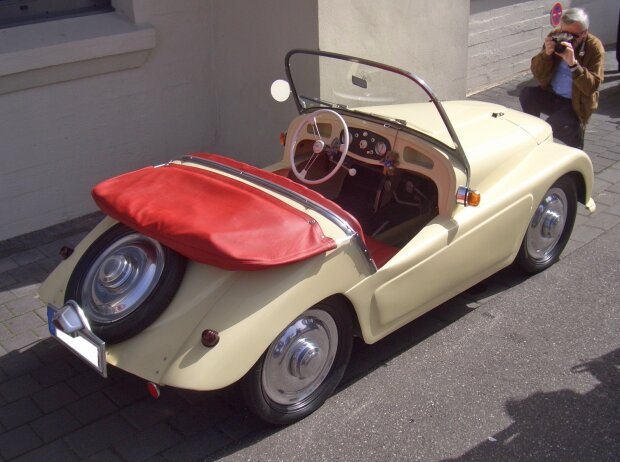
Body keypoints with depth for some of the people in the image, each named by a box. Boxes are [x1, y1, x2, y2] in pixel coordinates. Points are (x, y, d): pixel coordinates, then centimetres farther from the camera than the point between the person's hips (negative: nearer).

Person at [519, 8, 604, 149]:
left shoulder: (594, 47, -14)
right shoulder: (554, 38, -5)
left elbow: (592, 87, -24)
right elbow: (538, 75, -5)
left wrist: (573, 64, -37)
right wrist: (546, 54, -24)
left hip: (576, 103, -3)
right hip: (551, 95, 4)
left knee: (557, 124, -30)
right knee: (526, 94, -24)